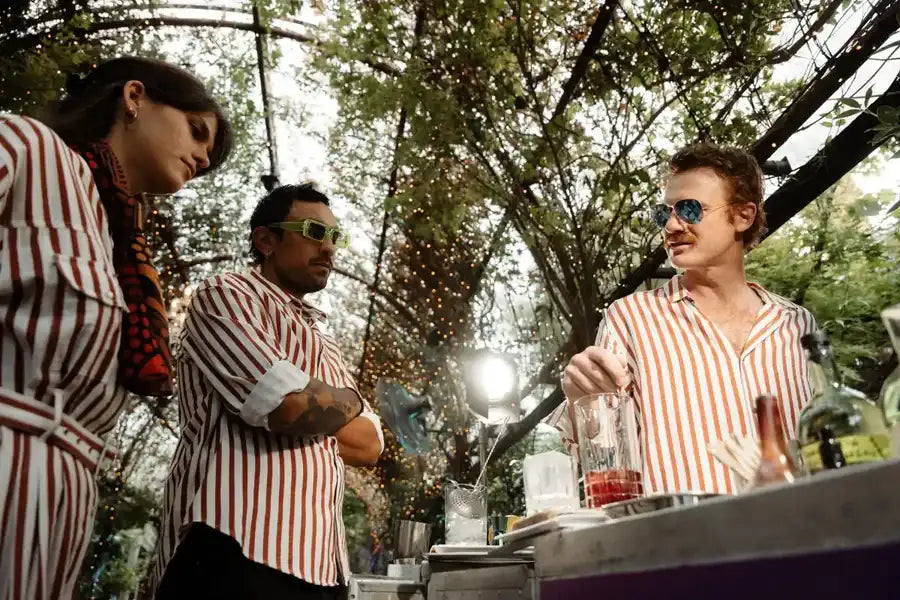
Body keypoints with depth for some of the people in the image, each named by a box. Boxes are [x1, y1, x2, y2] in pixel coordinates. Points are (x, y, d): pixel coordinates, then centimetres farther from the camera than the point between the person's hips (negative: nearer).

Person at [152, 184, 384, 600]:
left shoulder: (323, 345, 24)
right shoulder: (227, 296, -2)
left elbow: (370, 445, 15)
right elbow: (288, 404, -18)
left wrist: (317, 408, -3)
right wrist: (347, 403, 3)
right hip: (236, 553, -8)